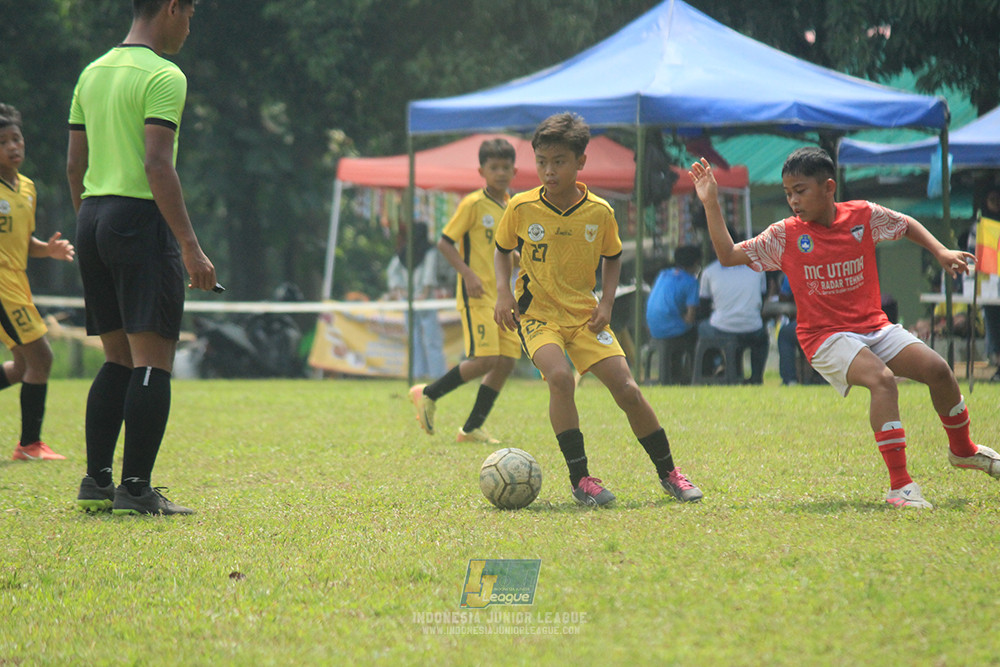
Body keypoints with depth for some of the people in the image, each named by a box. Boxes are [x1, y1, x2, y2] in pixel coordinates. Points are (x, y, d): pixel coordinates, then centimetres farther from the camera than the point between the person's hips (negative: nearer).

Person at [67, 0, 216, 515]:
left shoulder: (92, 73, 15)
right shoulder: (163, 76, -9)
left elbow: (74, 165, 17)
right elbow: (157, 166, -18)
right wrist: (191, 247, -17)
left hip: (92, 220, 8)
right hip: (141, 218, -8)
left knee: (118, 359, 14)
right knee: (153, 361, -6)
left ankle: (96, 482, 11)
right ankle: (135, 490, -10)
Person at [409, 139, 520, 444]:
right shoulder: (473, 204, -9)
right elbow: (445, 242, -11)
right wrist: (468, 274, -20)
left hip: (501, 296, 8)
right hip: (476, 294, -8)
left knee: (506, 361, 2)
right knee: (485, 359, -18)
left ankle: (472, 428, 11)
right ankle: (428, 394, 0)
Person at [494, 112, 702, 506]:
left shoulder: (600, 212, -5)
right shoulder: (522, 208, -9)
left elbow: (612, 257, 13)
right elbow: (502, 251, 9)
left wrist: (606, 302, -1)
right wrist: (503, 292, -7)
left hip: (584, 315, 2)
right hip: (537, 314, -2)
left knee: (626, 389, -6)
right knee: (560, 377, -29)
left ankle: (668, 473, 13)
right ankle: (579, 479, -21)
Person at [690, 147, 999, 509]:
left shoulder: (863, 216, -2)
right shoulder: (785, 235, -5)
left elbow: (908, 225, 17)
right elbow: (728, 255, -4)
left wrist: (941, 252, 5)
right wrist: (711, 204, -12)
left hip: (873, 326, 4)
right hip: (825, 337, -3)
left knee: (937, 369, -10)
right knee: (881, 379, -30)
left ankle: (962, 450, 20)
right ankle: (900, 486, -32)